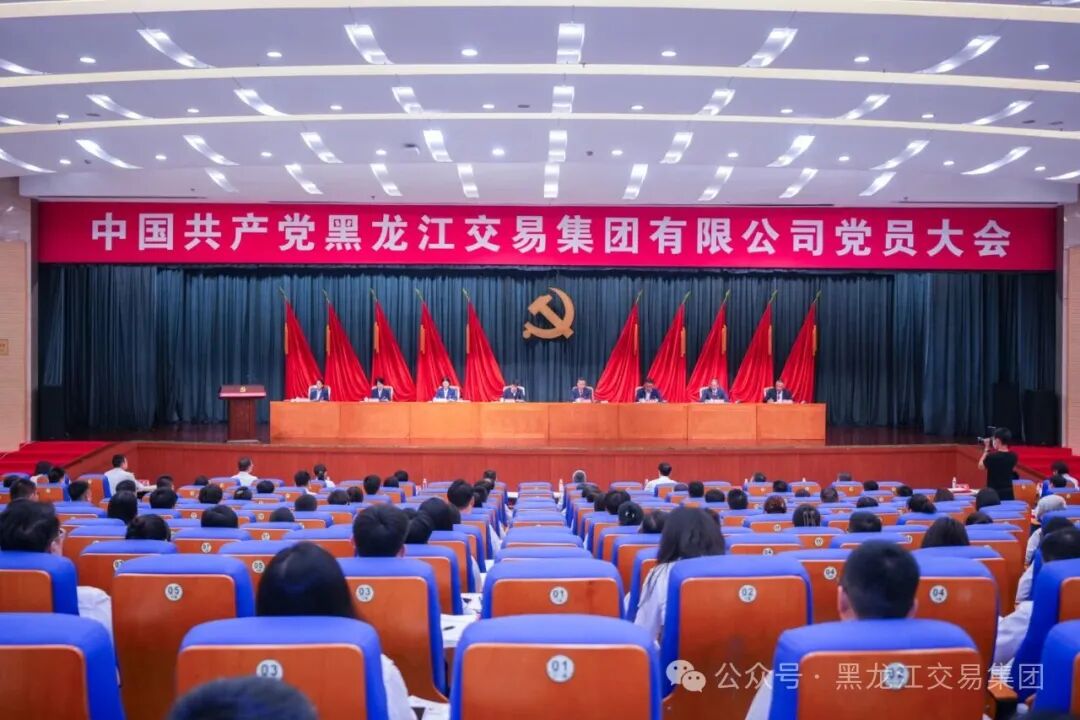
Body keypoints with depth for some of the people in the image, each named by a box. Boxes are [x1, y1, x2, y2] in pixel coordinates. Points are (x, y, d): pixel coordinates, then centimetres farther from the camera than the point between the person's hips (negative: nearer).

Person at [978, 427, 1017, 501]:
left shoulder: (991, 456, -18)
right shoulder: (1013, 456, -1)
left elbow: (981, 466, 0)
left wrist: (986, 449, 3)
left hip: (994, 493, -5)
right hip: (1008, 493, 6)